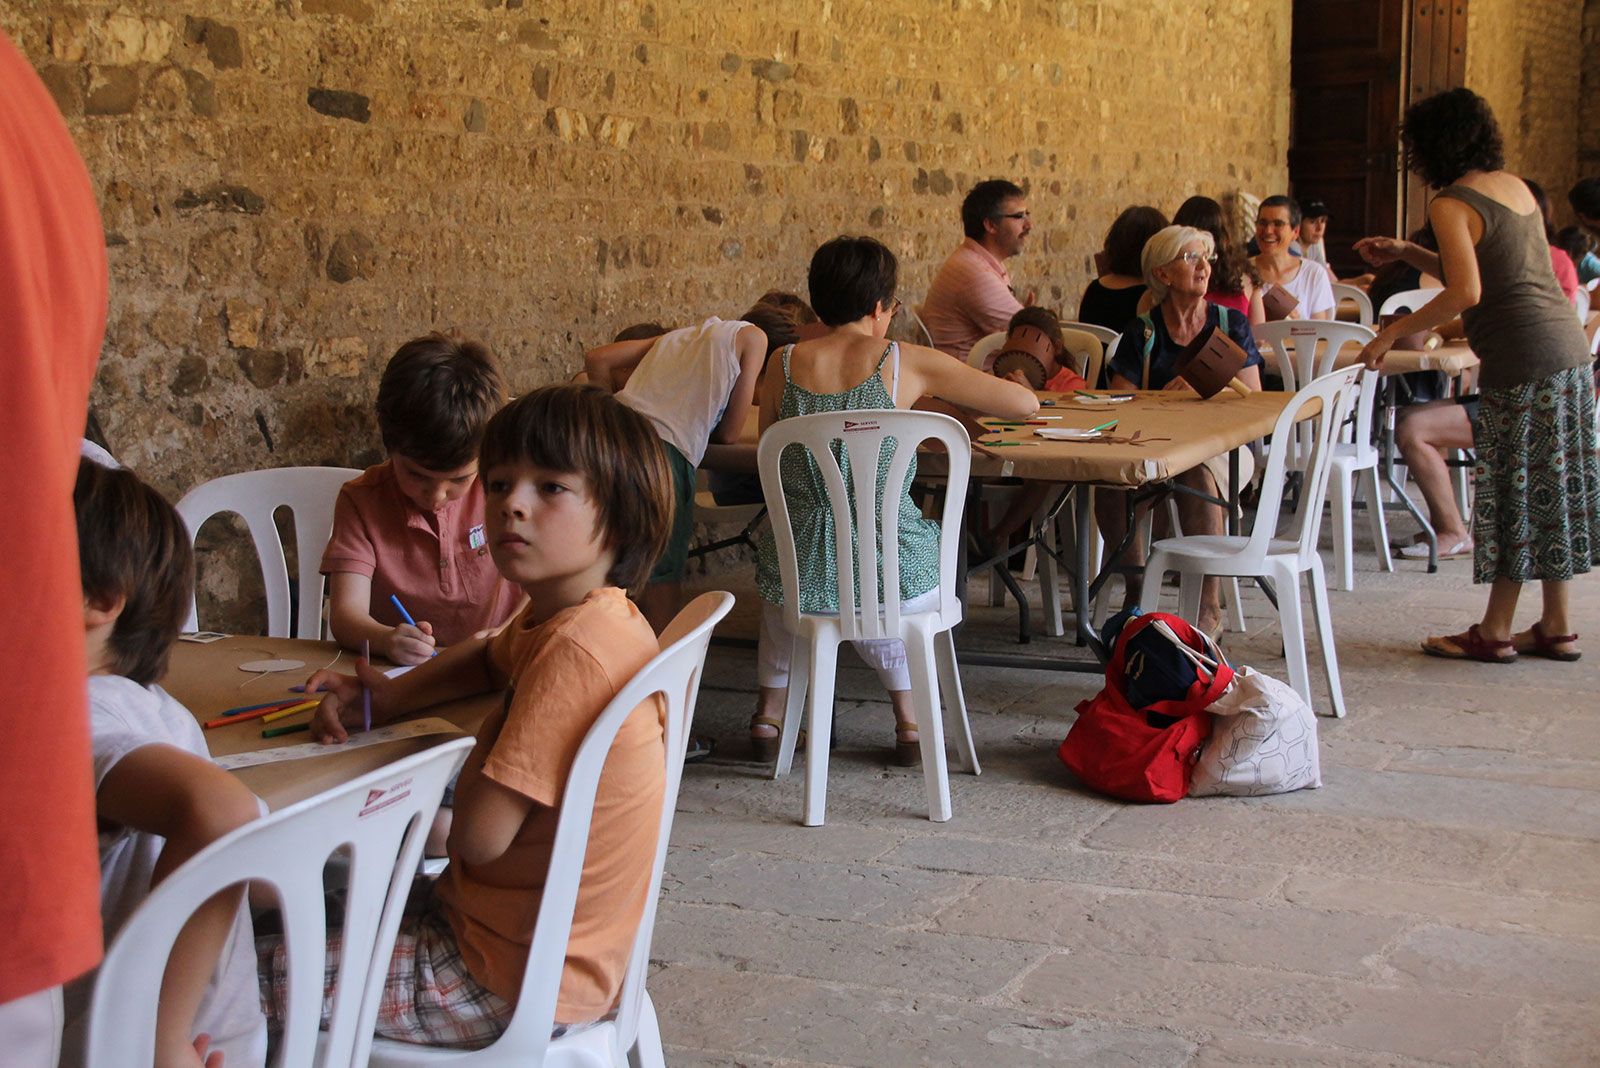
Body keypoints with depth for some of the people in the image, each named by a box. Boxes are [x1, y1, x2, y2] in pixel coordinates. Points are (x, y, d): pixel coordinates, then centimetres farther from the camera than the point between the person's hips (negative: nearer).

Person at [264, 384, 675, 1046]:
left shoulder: (574, 653, -28)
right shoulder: (556, 620, 2)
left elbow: (477, 839, -28)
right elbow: (491, 660, 26)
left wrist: (477, 760, -6)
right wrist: (389, 699, 8)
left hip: (512, 984, -10)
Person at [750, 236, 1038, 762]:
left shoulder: (785, 364, -1)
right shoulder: (905, 362, -7)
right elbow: (1026, 403, -2)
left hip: (805, 570, 2)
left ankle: (771, 707, 42)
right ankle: (908, 715, 40)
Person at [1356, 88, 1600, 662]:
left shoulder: (1452, 203, -11)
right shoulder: (1515, 186, 15)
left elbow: (1466, 292, -22)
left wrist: (1391, 333, -16)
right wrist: (1407, 253, 23)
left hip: (1521, 359, -8)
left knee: (1515, 491, -1)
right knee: (1553, 488, 13)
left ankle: (1494, 632, 7)